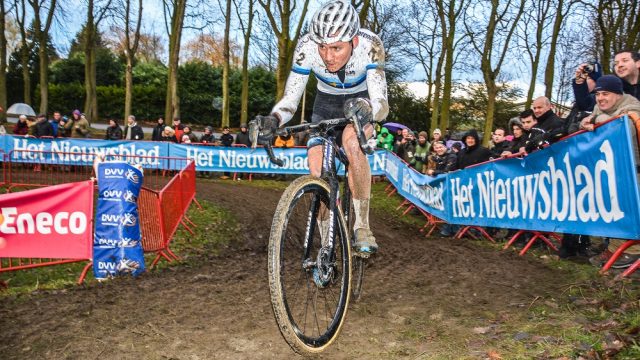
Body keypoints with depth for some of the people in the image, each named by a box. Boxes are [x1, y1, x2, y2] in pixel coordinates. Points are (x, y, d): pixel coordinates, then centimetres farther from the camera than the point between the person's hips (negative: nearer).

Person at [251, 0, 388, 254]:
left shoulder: (370, 46, -33)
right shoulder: (306, 47, -28)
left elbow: (381, 105, -38)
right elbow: (290, 99, -25)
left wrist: (367, 109, -61)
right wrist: (272, 120, -46)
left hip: (361, 99, -2)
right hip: (326, 102, 2)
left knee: (351, 141, -35)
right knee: (317, 169, -16)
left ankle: (362, 226, -22)